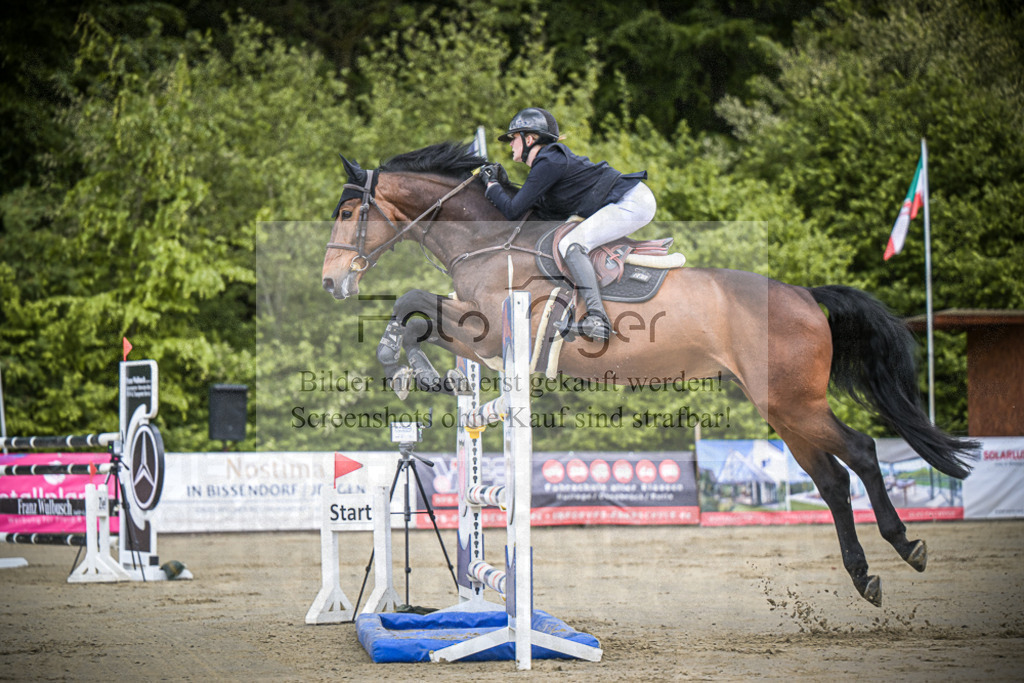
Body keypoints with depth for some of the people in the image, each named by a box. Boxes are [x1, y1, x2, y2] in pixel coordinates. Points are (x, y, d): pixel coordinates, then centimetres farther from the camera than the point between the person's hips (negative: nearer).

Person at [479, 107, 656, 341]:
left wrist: (491, 184, 4)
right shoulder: (553, 159, 17)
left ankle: (598, 319, -30)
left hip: (632, 203, -11)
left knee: (570, 244, -21)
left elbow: (513, 211, -13)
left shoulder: (547, 164, -13)